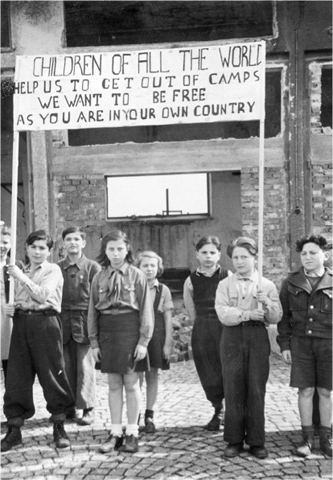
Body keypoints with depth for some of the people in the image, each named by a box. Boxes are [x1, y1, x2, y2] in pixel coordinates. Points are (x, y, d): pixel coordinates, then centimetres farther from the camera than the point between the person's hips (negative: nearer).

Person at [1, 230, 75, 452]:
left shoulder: (53, 270, 3)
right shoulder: (21, 272, 21)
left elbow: (43, 294, -12)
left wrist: (22, 277, -10)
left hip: (45, 321, -5)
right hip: (21, 322, 5)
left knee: (52, 374, -2)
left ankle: (59, 428, 12)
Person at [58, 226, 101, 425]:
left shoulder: (92, 267, 0)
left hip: (84, 321, -3)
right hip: (63, 321, 3)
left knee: (85, 366, -1)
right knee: (66, 366, 8)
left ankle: (88, 409, 8)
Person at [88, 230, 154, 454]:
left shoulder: (137, 276, -4)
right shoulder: (99, 278, 6)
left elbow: (146, 310, -5)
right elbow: (93, 311, 8)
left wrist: (143, 341, -10)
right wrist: (94, 342, 4)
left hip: (130, 331, -3)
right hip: (107, 333, 3)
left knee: (131, 383, 3)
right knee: (114, 385, 10)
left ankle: (132, 432, 15)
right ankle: (115, 433, 19)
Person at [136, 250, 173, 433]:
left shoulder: (163, 290, 3)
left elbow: (168, 319, 3)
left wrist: (168, 343, -1)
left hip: (156, 336, 1)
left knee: (152, 375, 7)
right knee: (136, 376, -2)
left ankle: (149, 415, 18)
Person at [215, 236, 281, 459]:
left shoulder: (267, 285, 8)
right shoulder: (225, 285, 7)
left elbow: (276, 318, 0)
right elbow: (223, 314, -7)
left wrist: (267, 303, -17)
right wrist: (248, 314, -15)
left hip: (258, 338, 0)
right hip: (232, 338, 0)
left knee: (256, 390, 1)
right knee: (234, 390, 2)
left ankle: (257, 441, 12)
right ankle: (234, 440, 13)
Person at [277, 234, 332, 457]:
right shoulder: (291, 283, 3)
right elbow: (284, 316, 7)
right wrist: (284, 345, 3)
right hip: (300, 342, 1)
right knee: (305, 390, 3)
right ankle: (307, 438, 16)